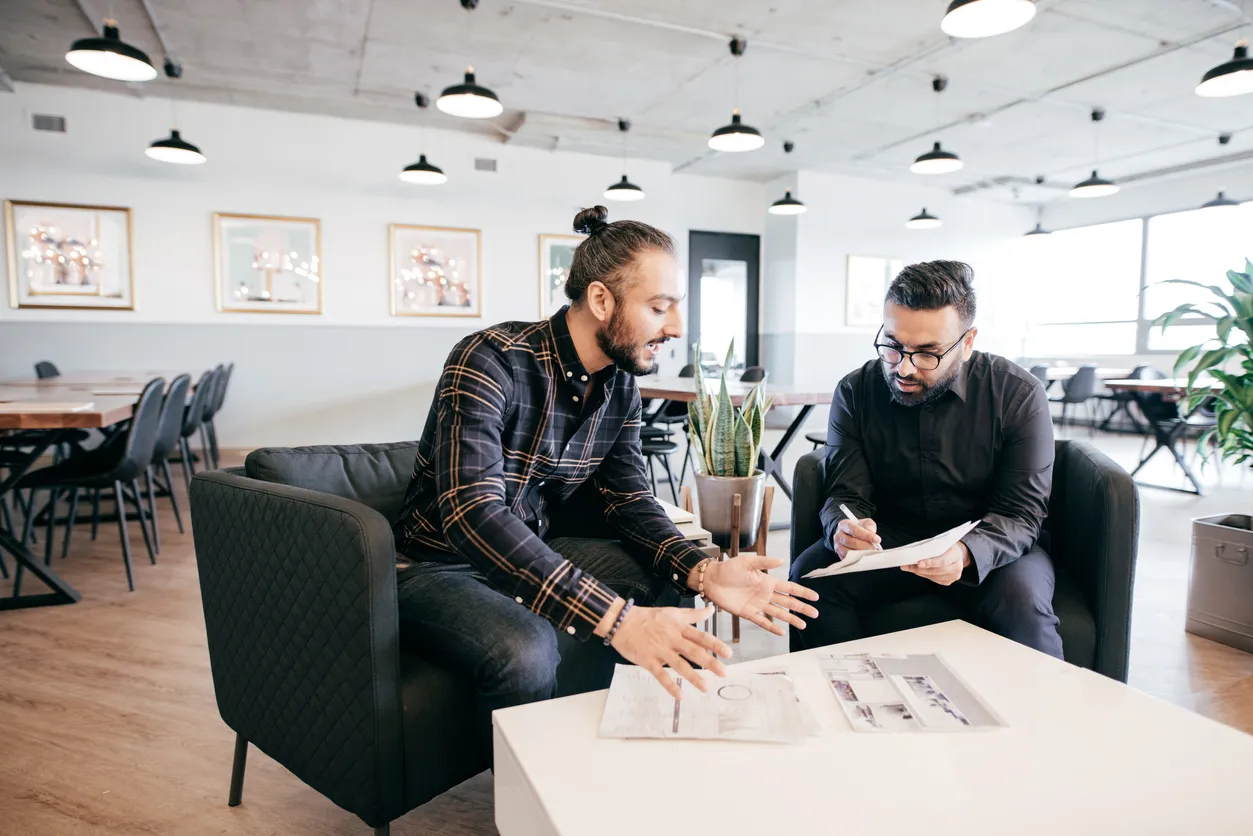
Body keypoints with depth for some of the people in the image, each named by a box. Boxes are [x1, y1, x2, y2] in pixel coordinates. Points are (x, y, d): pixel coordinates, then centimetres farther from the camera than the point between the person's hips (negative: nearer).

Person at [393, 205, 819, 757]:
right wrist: (615, 618, -46)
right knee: (527, 651, -33)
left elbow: (628, 498, -2)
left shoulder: (621, 386, -3)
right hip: (438, 566, -7)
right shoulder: (491, 361, -27)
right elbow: (473, 514, -38)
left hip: (536, 554, 7)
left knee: (667, 583, -5)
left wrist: (703, 571, -23)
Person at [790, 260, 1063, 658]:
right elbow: (846, 495, -6)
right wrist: (843, 528, -32)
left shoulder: (1018, 395, -12)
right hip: (889, 538, 2)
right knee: (811, 575, -25)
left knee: (1022, 601, -33)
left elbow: (1021, 512, -14)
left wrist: (967, 552, -36)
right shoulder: (856, 391, -7)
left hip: (986, 546, -1)